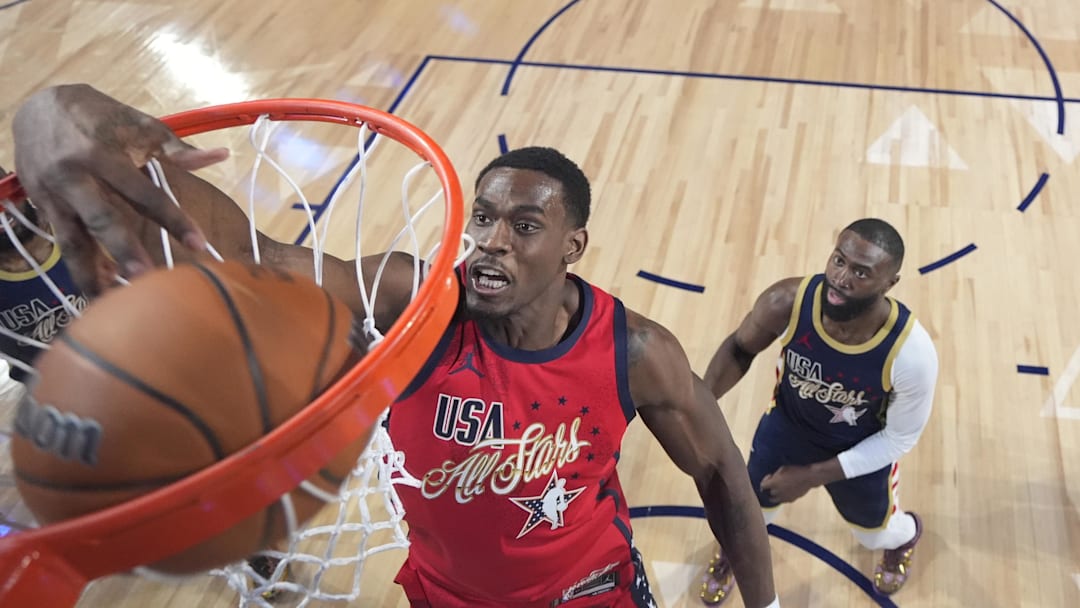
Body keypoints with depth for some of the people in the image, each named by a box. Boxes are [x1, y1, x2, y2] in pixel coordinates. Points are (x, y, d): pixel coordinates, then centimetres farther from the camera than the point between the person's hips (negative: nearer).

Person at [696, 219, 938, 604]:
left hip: (864, 451, -1)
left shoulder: (912, 353, -38)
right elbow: (740, 348, -12)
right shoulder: (787, 302, -35)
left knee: (874, 535, 27)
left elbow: (900, 438, -20)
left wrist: (812, 476, -20)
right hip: (787, 425, 1)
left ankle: (906, 536, 67)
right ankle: (731, 552, 63)